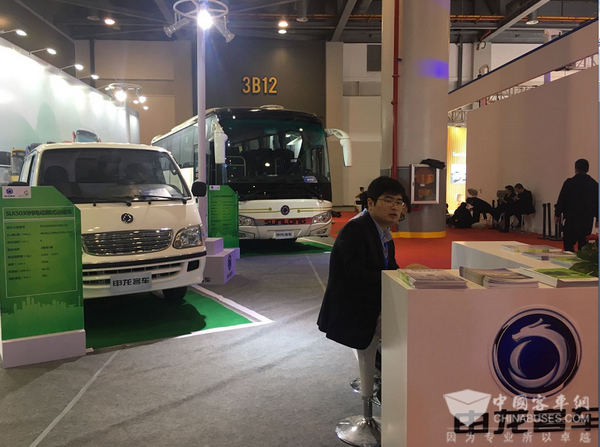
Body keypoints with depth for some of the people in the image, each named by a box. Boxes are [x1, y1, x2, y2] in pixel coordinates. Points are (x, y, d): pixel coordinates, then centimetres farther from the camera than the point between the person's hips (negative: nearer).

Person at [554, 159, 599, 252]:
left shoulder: (569, 182, -8)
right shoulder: (594, 184, 5)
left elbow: (561, 200, -6)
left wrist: (557, 214, 6)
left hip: (572, 219, -4)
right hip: (588, 220, 4)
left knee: (568, 244, -1)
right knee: (583, 245, 12)